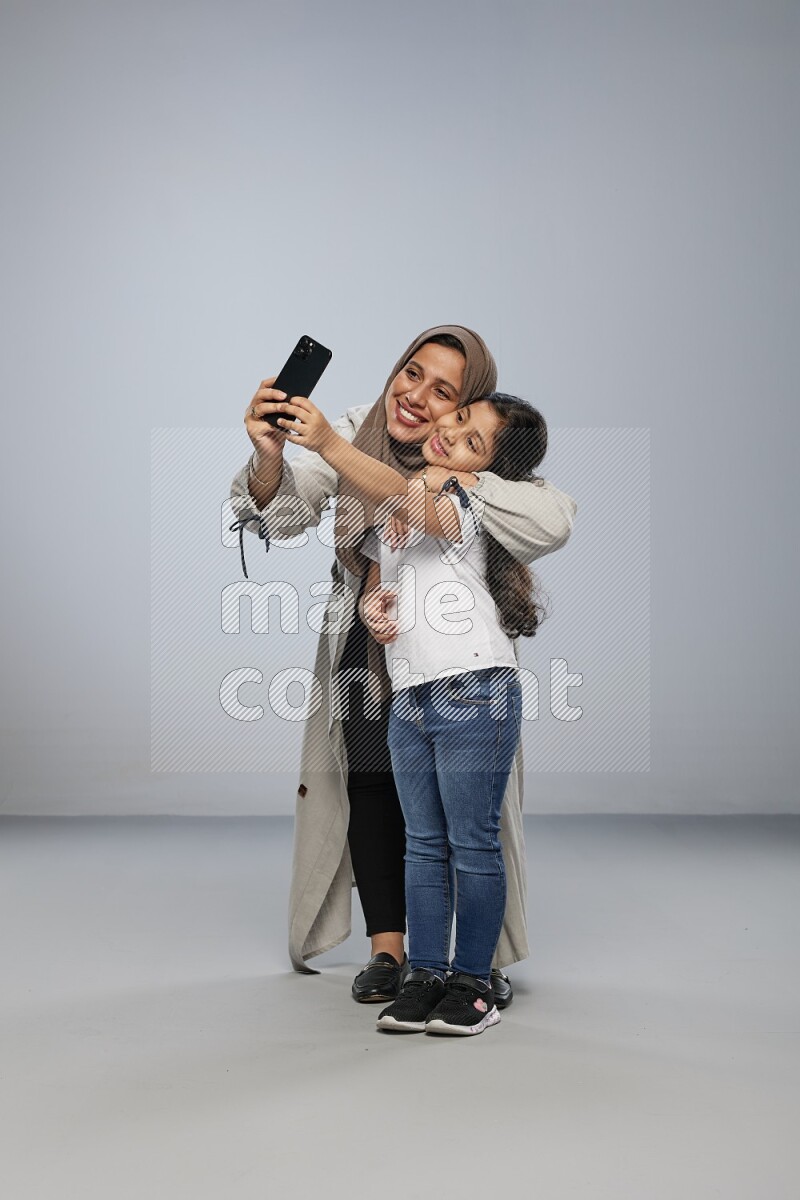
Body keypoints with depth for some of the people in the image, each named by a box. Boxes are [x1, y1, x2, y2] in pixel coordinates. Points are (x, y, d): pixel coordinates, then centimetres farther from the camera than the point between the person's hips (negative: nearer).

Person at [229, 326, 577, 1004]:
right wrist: (269, 459, -45)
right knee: (370, 786, 3)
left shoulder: (483, 461, -20)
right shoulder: (354, 435, -15)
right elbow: (283, 515, -23)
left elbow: (554, 524, -37)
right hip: (366, 642, 2)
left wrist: (449, 477, -42)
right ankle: (387, 950, 16)